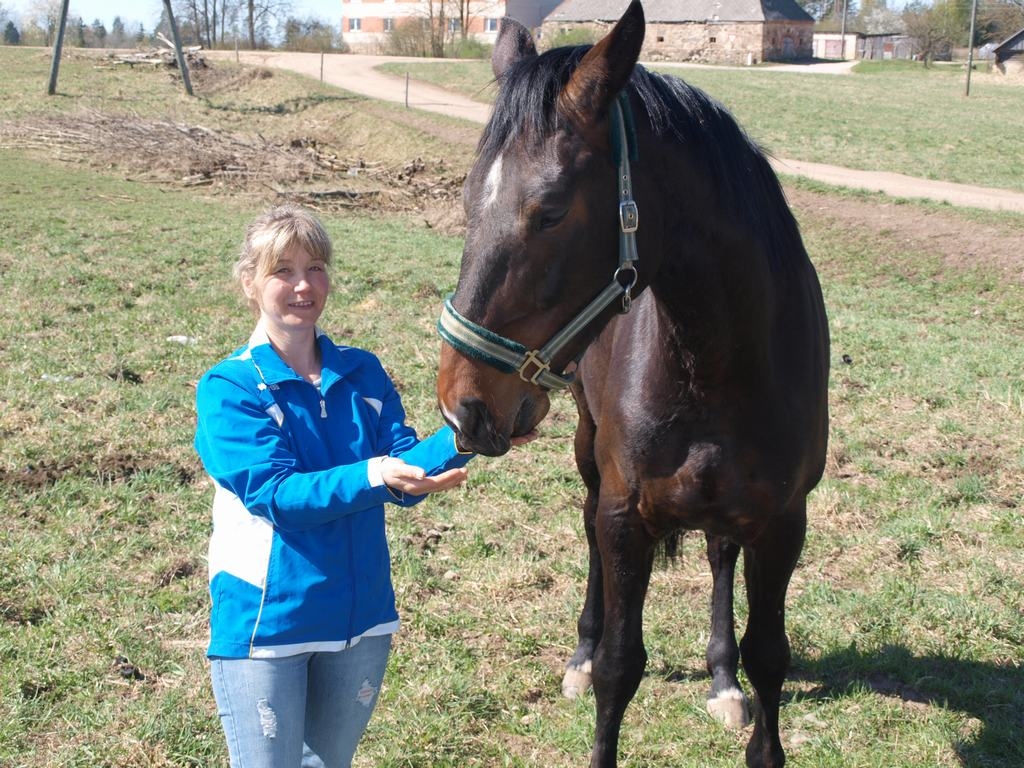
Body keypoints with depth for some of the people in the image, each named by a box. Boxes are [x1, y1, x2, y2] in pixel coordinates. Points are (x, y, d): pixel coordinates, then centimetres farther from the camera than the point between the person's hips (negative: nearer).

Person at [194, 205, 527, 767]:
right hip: (265, 623, -5)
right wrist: (372, 475, -37)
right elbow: (274, 492, -22)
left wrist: (459, 441, -22)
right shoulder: (228, 388, -11)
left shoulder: (363, 373, 4)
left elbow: (404, 473, -3)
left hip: (361, 617, 5)